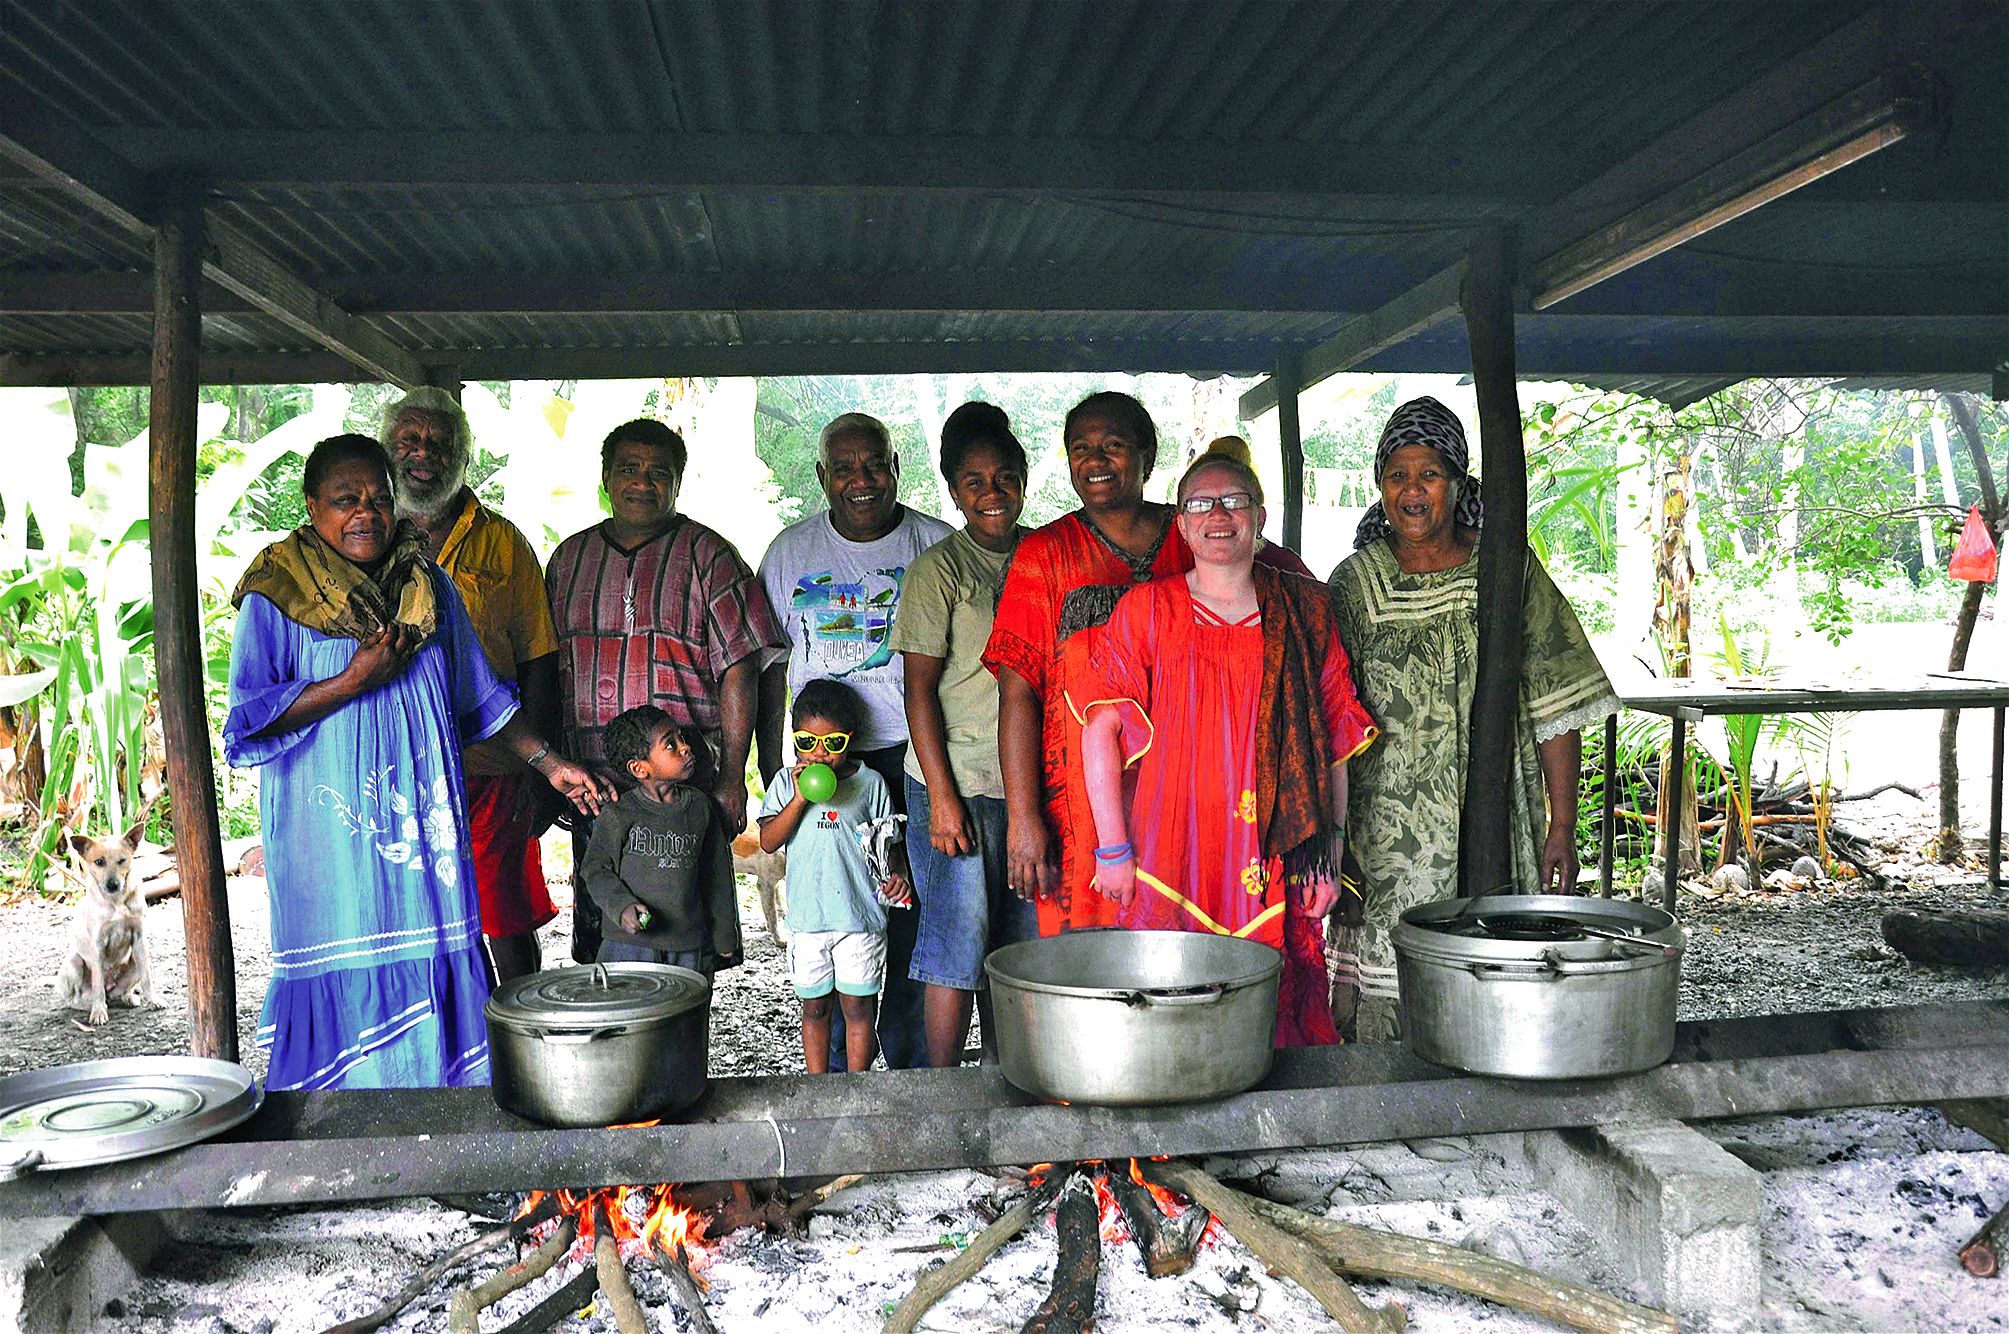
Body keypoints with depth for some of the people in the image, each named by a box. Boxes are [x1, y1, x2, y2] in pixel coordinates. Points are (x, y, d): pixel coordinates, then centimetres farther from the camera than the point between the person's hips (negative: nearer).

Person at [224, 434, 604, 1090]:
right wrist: (355, 680, -15)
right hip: (330, 833, -4)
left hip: (422, 820, 4)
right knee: (346, 976, -2)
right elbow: (247, 726, -8)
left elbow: (479, 697, 17)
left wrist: (550, 763, 13)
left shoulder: (431, 589, 10)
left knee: (434, 970, 3)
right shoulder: (275, 598, -3)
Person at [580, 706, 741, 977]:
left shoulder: (700, 806, 5)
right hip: (629, 942, -3)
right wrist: (622, 906, -18)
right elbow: (594, 868, 0)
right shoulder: (618, 814, -6)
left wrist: (725, 939, 15)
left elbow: (717, 875, 12)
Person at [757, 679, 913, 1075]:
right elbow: (768, 842, -5)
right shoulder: (786, 782, 4)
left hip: (860, 913, -1)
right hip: (808, 917, 1)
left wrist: (895, 874, -9)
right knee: (814, 1007, 11)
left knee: (857, 1006, 5)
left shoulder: (870, 783, 2)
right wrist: (800, 799, -16)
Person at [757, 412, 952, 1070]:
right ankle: (836, 1070, 17)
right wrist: (770, 765, 6)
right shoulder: (792, 549, 5)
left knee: (915, 914, 1)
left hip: (915, 752, -1)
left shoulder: (936, 544, 1)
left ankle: (912, 1067, 18)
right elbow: (770, 662, 10)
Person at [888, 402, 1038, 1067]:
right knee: (960, 938, -2)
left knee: (1018, 943, 11)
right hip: (958, 785, -5)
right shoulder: (938, 569, -6)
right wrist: (942, 796, -14)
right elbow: (920, 688, -8)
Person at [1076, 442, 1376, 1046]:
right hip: (1171, 872, -1)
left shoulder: (1306, 611, 9)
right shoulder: (1146, 609, 4)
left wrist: (1331, 853, 5)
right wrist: (1114, 850, -4)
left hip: (1277, 872, 1)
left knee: (1276, 1030, 3)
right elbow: (1100, 729, 0)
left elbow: (1336, 743, 10)